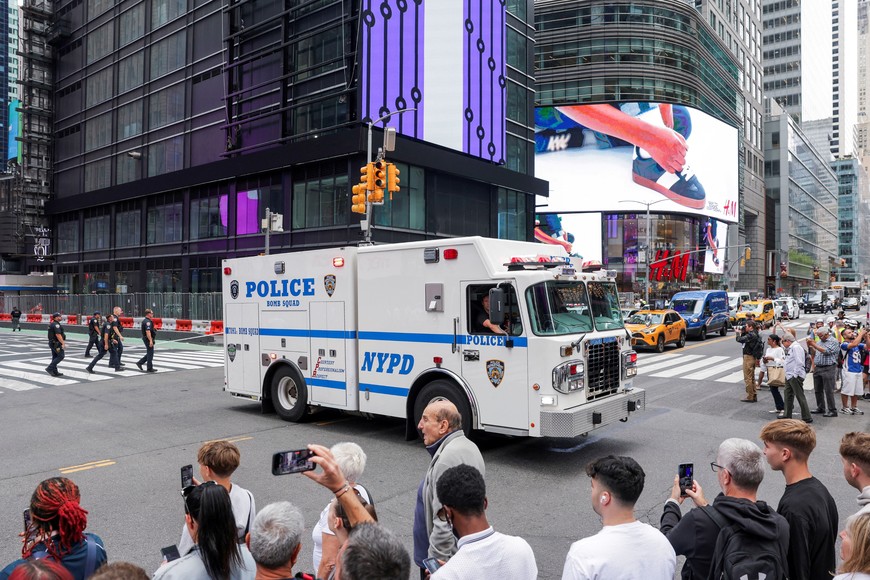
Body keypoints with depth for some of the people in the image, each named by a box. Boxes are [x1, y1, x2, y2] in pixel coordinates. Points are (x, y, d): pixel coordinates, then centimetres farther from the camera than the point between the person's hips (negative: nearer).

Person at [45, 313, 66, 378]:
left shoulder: (52, 324, 15)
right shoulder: (56, 325, -18)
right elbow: (58, 335, -25)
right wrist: (63, 343, -25)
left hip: (52, 343, 10)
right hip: (57, 344, -10)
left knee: (55, 357, 11)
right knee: (61, 356, -5)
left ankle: (54, 372, 12)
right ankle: (49, 368, -7)